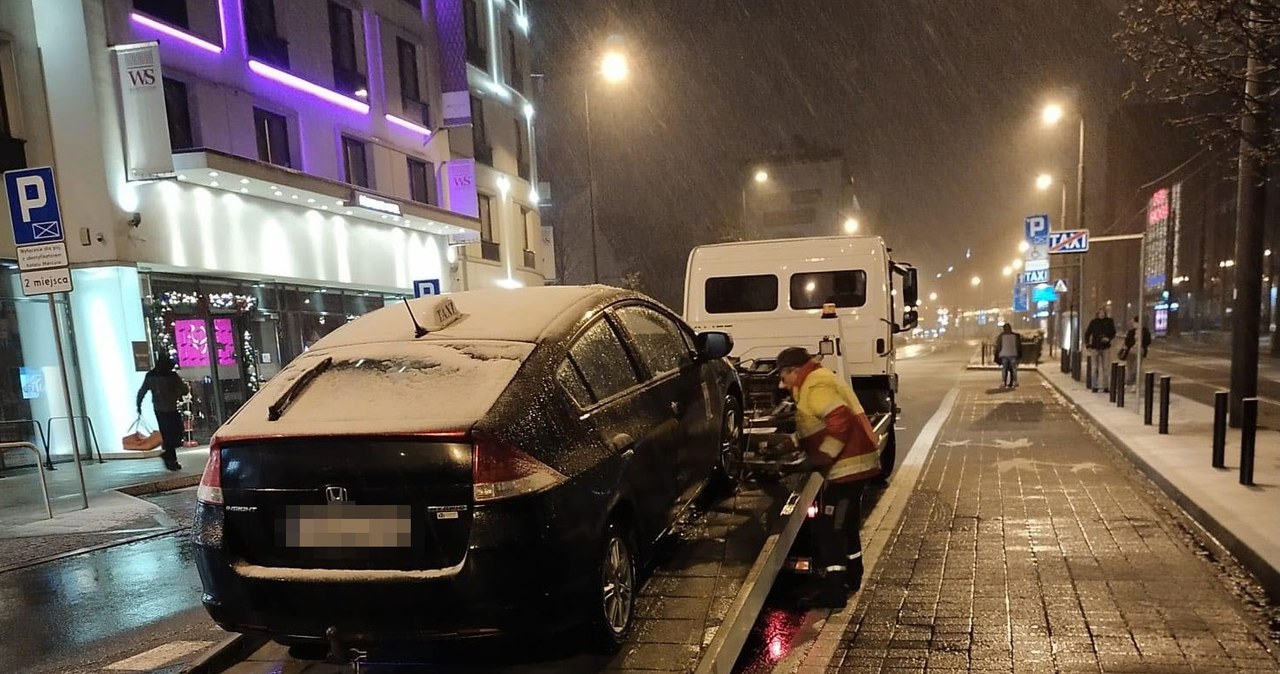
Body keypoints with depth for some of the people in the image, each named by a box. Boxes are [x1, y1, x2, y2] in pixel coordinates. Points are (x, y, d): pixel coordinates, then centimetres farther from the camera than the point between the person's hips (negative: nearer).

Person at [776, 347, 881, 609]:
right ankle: (851, 577, 35)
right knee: (845, 525, 21)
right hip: (853, 463, 11)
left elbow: (840, 421, -28)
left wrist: (822, 457, -24)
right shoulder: (817, 381, 17)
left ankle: (833, 591, -1)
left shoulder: (815, 385, -17)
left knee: (830, 528, -5)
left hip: (847, 465, -11)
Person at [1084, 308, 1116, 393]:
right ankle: (1095, 386, 10)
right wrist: (1087, 343, -4)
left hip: (1106, 347, 0)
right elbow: (1087, 333, 7)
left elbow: (1113, 333, 5)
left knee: (1106, 368, 1)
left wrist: (1108, 338, -15)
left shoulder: (1109, 321, 2)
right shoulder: (1094, 322, 2)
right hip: (1096, 347, 0)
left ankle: (1106, 387, 7)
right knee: (1095, 368, 4)